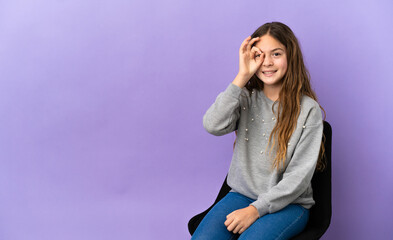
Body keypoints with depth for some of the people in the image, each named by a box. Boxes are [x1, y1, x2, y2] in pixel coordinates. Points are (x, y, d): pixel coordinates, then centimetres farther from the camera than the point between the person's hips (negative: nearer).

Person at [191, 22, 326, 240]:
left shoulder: (308, 109, -8)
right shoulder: (246, 99, 3)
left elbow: (299, 176, -10)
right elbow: (213, 125, -17)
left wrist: (256, 209, -16)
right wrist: (242, 77, -17)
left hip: (288, 203, -2)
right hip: (242, 195, 3)